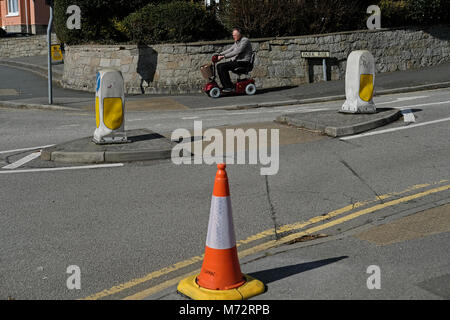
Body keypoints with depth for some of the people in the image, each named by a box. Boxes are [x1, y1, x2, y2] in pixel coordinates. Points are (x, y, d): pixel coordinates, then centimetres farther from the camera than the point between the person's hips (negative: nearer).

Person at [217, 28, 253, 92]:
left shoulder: (245, 40, -14)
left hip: (243, 62, -9)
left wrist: (224, 56, -26)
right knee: (219, 66, -1)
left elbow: (237, 52, -24)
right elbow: (230, 50, 18)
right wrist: (220, 55, 3)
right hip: (236, 61, 10)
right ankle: (225, 86, -1)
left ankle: (229, 87, -16)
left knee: (223, 67, -22)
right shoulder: (237, 42, 17)